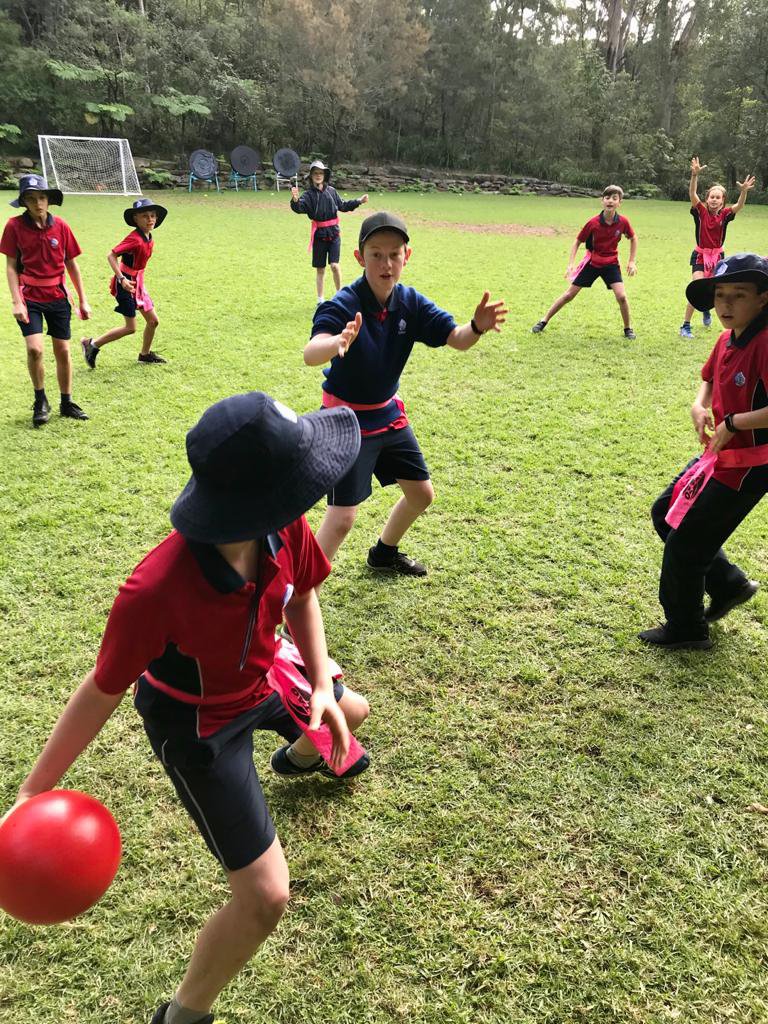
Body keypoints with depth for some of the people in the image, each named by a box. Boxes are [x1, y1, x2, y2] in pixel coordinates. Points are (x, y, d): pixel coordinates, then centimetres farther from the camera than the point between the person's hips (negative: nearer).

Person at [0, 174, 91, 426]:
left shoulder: (60, 226, -2)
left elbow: (71, 264, 6)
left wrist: (83, 300, 7)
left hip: (58, 296, 2)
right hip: (29, 297, -2)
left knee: (63, 351, 6)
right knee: (35, 349, -16)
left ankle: (66, 403, 23)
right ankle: (40, 401, 6)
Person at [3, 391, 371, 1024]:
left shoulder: (285, 530, -26)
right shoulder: (155, 591, -43)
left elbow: (301, 596, -4)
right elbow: (103, 691, -27)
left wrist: (321, 686, -11)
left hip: (263, 680, 7)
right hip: (197, 727, -7)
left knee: (350, 712, 35)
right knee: (264, 898, -8)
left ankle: (302, 757, 76)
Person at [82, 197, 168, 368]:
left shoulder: (149, 239, 4)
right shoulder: (134, 239, -22)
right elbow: (111, 256, -22)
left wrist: (137, 279, 17)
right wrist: (122, 279, -29)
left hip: (137, 282, 9)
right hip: (126, 283, -9)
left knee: (153, 321, 12)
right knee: (130, 328, -5)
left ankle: (145, 354, 30)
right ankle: (92, 344, 8)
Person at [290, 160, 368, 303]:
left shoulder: (331, 191, 6)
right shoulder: (308, 194, -5)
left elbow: (342, 205, 20)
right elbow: (299, 208, -24)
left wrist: (359, 201, 17)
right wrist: (295, 200, -45)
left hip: (334, 233, 1)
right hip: (319, 235, -1)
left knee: (334, 265, -12)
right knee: (320, 269, 7)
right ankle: (320, 300, 18)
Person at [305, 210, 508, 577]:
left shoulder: (411, 303, -6)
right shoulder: (343, 305, -25)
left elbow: (456, 338, -11)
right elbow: (310, 354, -42)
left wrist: (477, 327, -35)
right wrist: (338, 342, -66)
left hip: (388, 413, 7)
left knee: (421, 494, 18)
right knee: (342, 517, -14)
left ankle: (384, 553, 45)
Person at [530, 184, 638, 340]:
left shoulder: (623, 222, -13)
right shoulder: (593, 223, -18)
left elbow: (633, 238, 6)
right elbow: (577, 241, -5)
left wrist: (632, 261, 2)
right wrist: (571, 264, -15)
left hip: (611, 264, 1)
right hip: (592, 261, -1)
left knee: (621, 296, -17)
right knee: (569, 294, 1)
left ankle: (628, 329, 5)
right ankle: (543, 322, 13)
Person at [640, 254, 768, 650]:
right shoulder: (729, 338, 3)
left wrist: (733, 422, -23)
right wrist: (699, 405, 2)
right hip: (720, 454, 10)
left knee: (684, 543, 0)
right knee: (665, 513, 22)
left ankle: (686, 628, 23)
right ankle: (728, 585, 33)